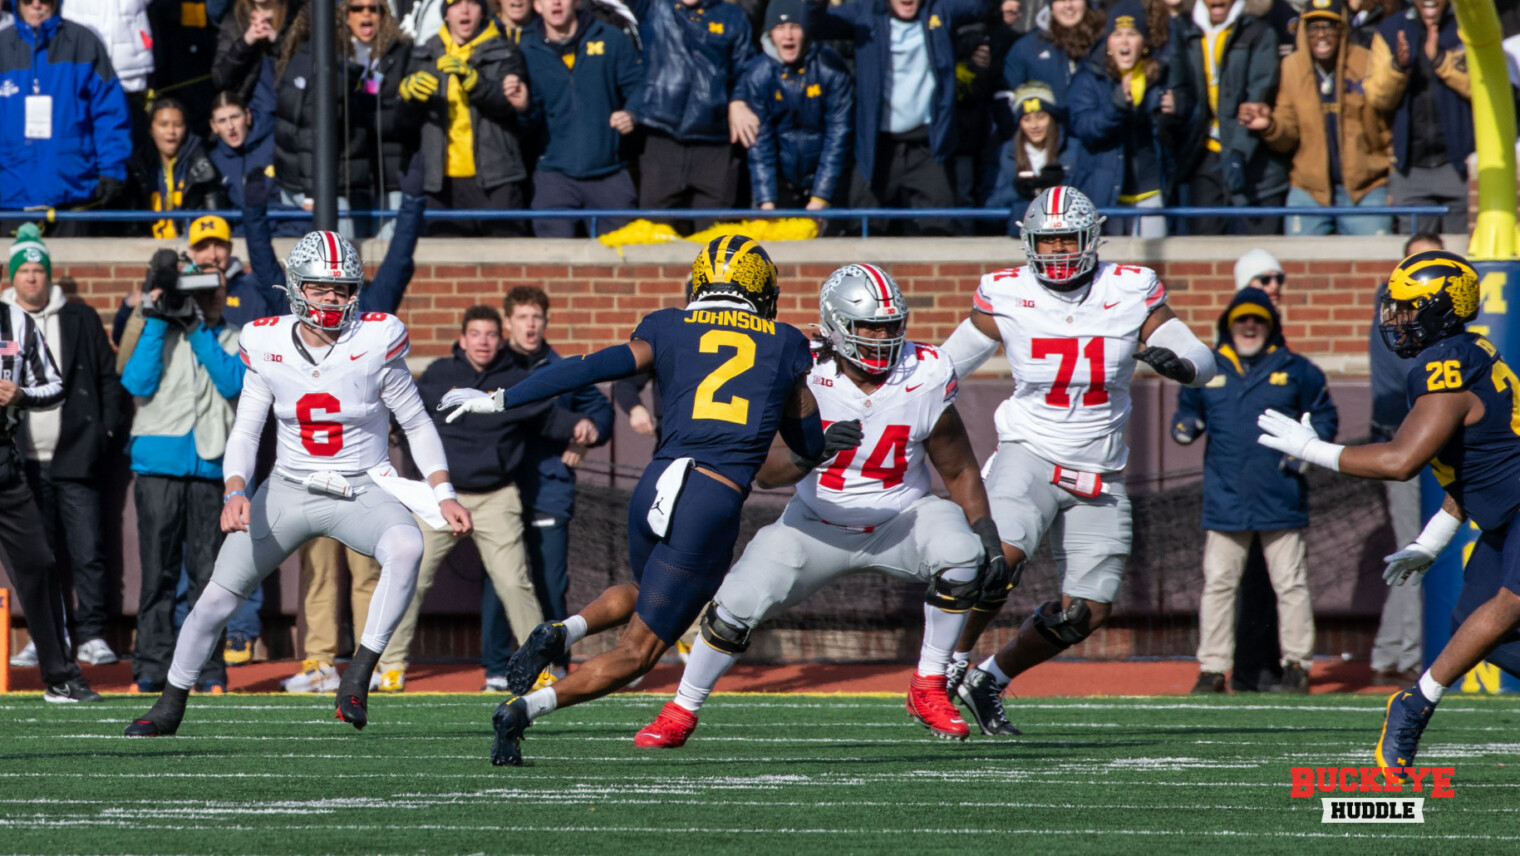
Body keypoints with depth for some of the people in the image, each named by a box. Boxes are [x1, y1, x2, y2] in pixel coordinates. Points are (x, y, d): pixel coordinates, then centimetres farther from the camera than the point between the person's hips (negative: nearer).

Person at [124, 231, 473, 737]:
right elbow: (245, 432, -2)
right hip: (288, 490, 2)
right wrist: (236, 493, -20)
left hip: (361, 492, -2)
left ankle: (358, 677, -28)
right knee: (219, 595, 2)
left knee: (406, 548, -34)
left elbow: (416, 424, -2)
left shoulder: (375, 344, -12)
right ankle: (170, 707, 23)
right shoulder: (268, 347, -6)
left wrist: (444, 496, -10)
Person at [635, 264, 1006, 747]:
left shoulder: (923, 381, -16)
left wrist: (990, 538, -14)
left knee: (960, 552, -30)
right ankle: (680, 714, 14)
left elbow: (960, 472, -3)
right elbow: (765, 472, -24)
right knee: (738, 602, -11)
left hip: (899, 520, 0)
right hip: (819, 525, 0)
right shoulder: (805, 379, -19)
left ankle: (928, 689, -13)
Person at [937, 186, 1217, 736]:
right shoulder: (1007, 298, -3)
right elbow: (946, 365, 11)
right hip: (1030, 456, -3)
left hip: (1098, 474, 3)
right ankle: (950, 664, -8)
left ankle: (989, 680, 21)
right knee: (998, 557, -29)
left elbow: (1203, 362, -3)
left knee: (1088, 611, 2)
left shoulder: (1130, 293, -3)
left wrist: (1176, 362, -26)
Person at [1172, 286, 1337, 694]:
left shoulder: (1295, 370, 5)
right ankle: (1212, 668, 7)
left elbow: (1324, 416, 12)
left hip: (1280, 499, -1)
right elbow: (1188, 409, 20)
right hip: (1225, 501, 1)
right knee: (1217, 584, 2)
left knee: (1291, 584, 2)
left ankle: (1296, 664, 11)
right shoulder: (1206, 371, 9)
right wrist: (1185, 426, -3)